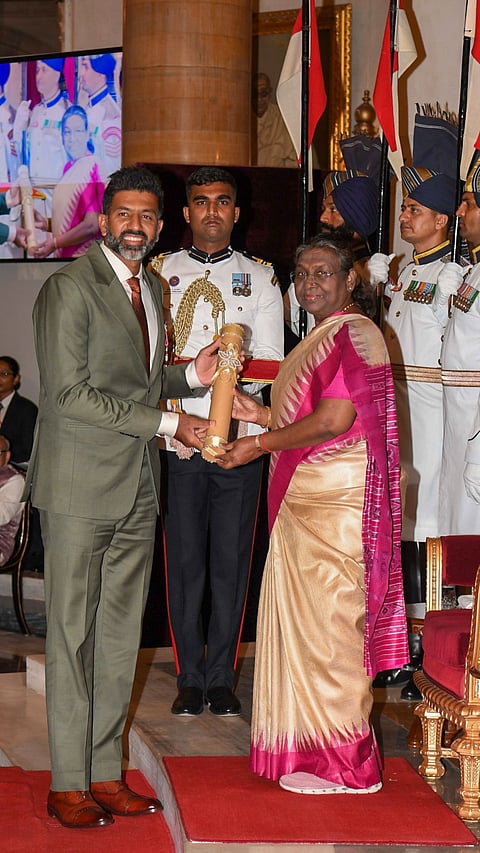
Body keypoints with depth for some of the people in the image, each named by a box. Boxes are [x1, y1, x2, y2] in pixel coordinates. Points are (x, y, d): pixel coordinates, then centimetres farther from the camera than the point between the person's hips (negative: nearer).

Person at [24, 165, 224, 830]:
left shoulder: (152, 289, 16)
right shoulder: (69, 287, -9)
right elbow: (71, 393, -16)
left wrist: (191, 375, 1)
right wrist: (167, 421, -16)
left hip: (139, 489, 8)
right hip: (81, 488, -7)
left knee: (121, 636, 10)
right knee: (72, 634, -1)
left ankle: (105, 773, 19)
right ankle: (68, 785, 8)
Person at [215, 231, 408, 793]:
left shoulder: (355, 334, -12)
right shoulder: (320, 338, 19)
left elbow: (334, 420, -20)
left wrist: (258, 445, -14)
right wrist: (261, 414, 11)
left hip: (335, 504, -10)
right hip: (305, 502, 10)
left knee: (327, 624, -5)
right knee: (305, 621, 12)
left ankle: (343, 763, 4)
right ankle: (311, 752, 20)